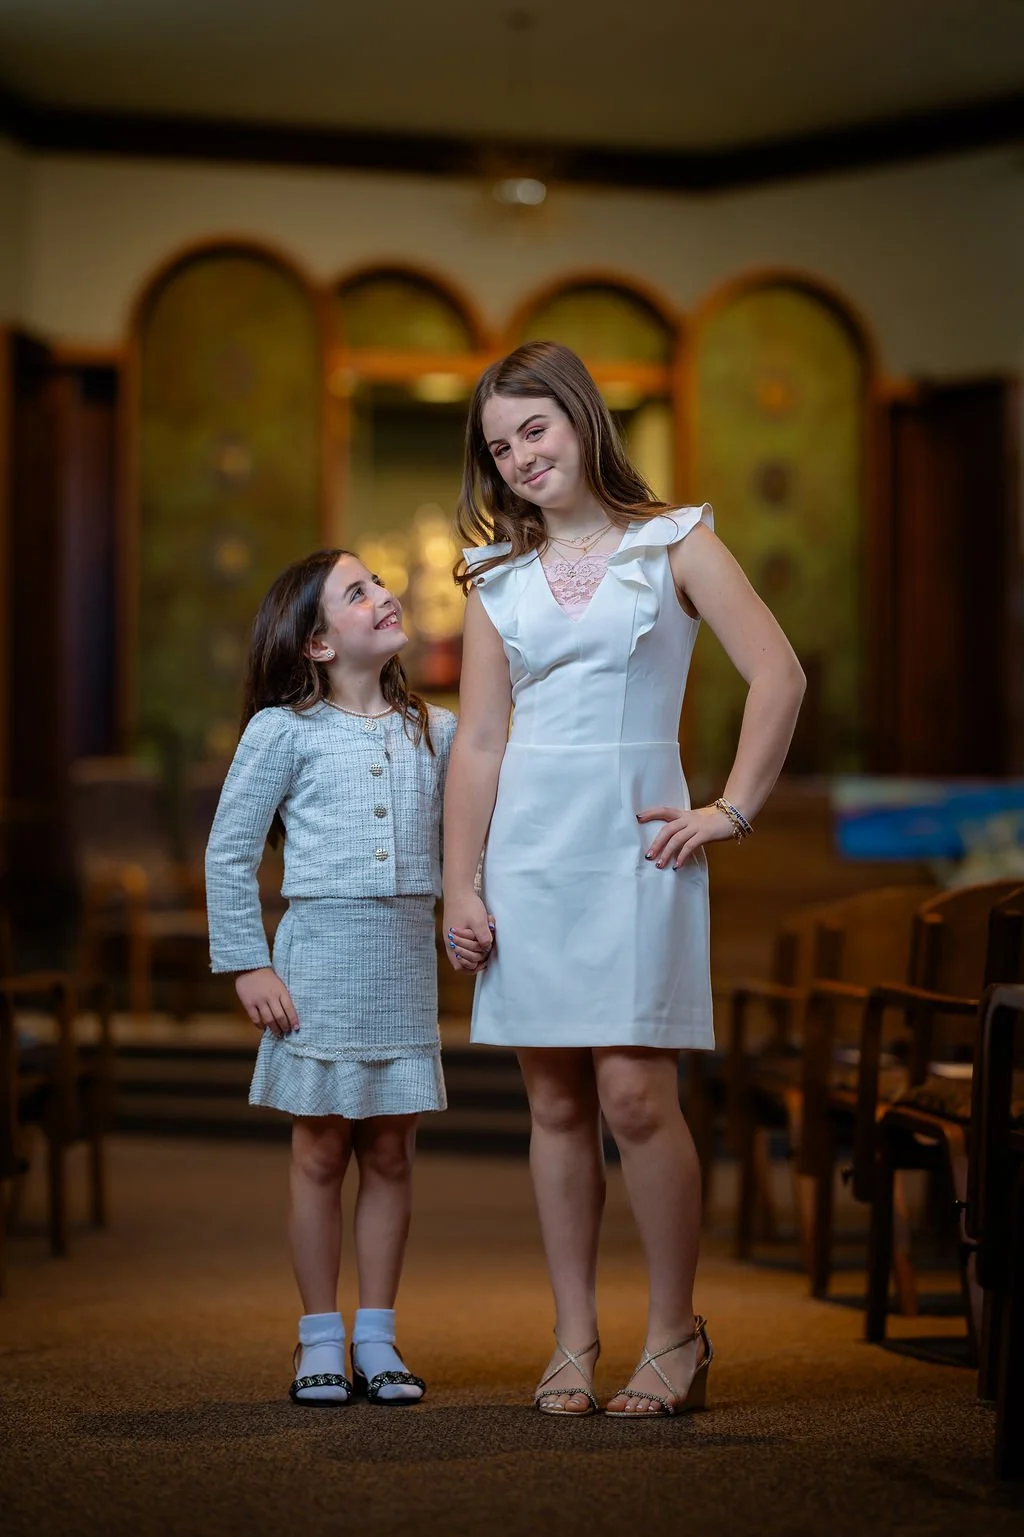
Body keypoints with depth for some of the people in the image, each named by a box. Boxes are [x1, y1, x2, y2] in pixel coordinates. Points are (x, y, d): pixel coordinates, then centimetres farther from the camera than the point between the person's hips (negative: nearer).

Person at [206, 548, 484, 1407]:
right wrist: (247, 964, -6)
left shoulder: (435, 733, 8)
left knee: (390, 1154, 6)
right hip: (321, 955, -3)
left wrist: (469, 920, -1)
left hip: (407, 959, 3)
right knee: (321, 1152, 3)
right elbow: (229, 854, -1)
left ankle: (377, 1339, 16)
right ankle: (320, 1342, 13)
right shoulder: (284, 732, -3)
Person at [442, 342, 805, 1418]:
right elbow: (478, 742, 8)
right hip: (527, 844, 3)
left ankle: (675, 1331, 4)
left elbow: (778, 675, -2)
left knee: (634, 1092, -10)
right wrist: (460, 884, 2)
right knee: (556, 1101, 4)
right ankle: (575, 1340, 12)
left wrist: (732, 811, -5)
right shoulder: (497, 578, 12)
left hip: (634, 841, -3)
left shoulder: (674, 545, 3)